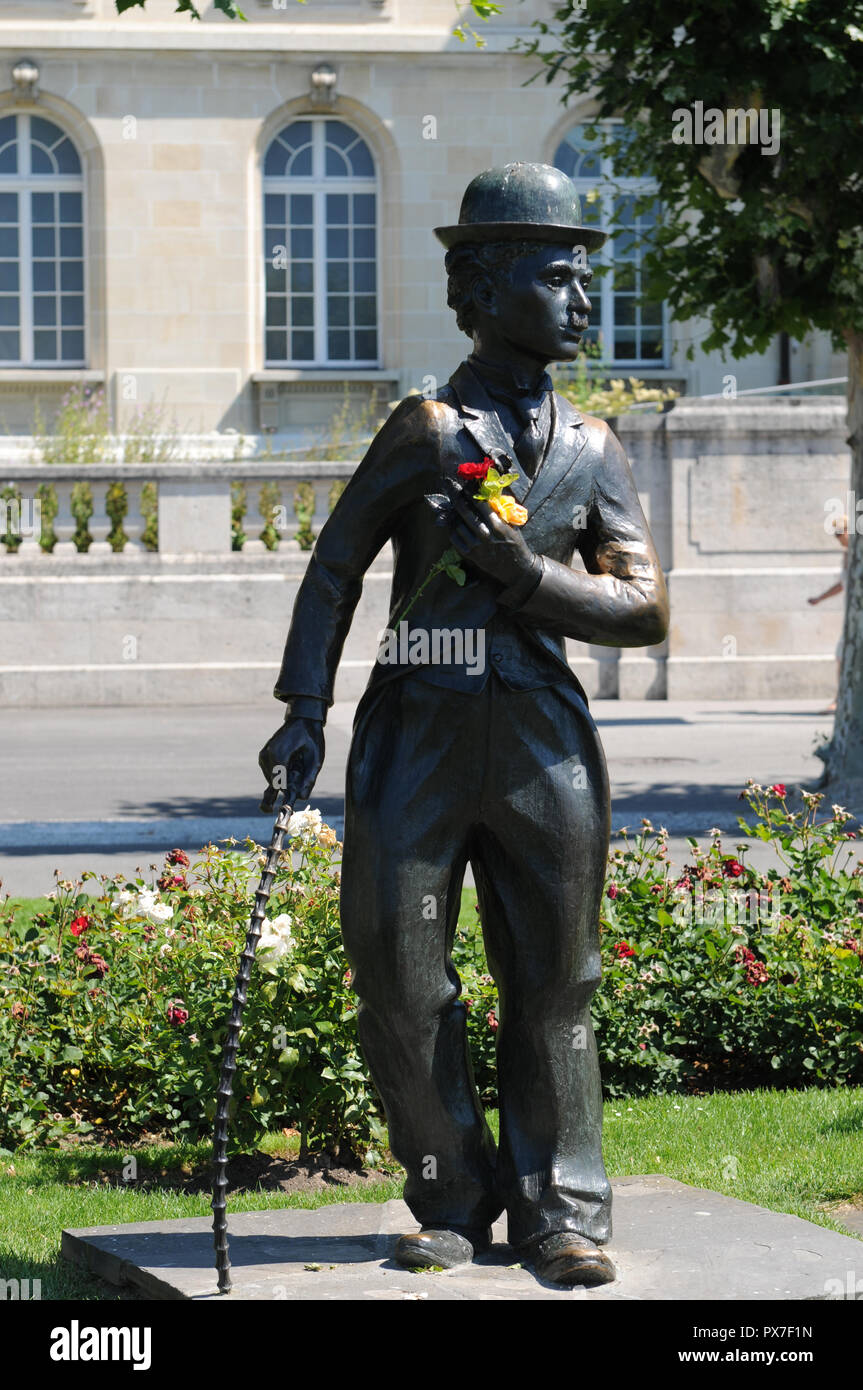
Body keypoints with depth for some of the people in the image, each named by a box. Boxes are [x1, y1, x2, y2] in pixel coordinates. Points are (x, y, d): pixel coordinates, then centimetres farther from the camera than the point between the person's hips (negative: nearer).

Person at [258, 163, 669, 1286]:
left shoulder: (593, 452, 10)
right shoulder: (429, 431, 0)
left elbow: (646, 612, 3)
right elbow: (335, 571, 2)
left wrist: (523, 572, -11)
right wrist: (305, 712, -7)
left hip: (544, 741, 2)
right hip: (421, 732, -2)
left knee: (552, 984, 5)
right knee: (401, 982, 0)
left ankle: (559, 1212, 14)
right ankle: (453, 1204, 15)